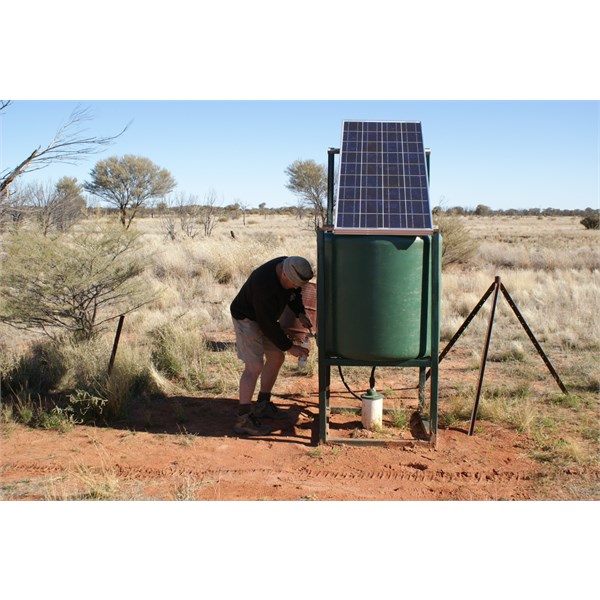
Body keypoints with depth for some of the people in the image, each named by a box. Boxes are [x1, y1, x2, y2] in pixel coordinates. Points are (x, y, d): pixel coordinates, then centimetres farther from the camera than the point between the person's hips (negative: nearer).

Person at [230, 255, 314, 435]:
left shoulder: (290, 267, -13)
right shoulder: (265, 285, -37)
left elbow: (294, 293, 8)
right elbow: (268, 325, -29)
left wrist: (300, 314, -8)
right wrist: (289, 347, -22)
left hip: (264, 316, 9)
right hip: (246, 318, -9)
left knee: (276, 358, 12)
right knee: (254, 366, -17)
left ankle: (262, 406, 24)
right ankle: (243, 419, -14)